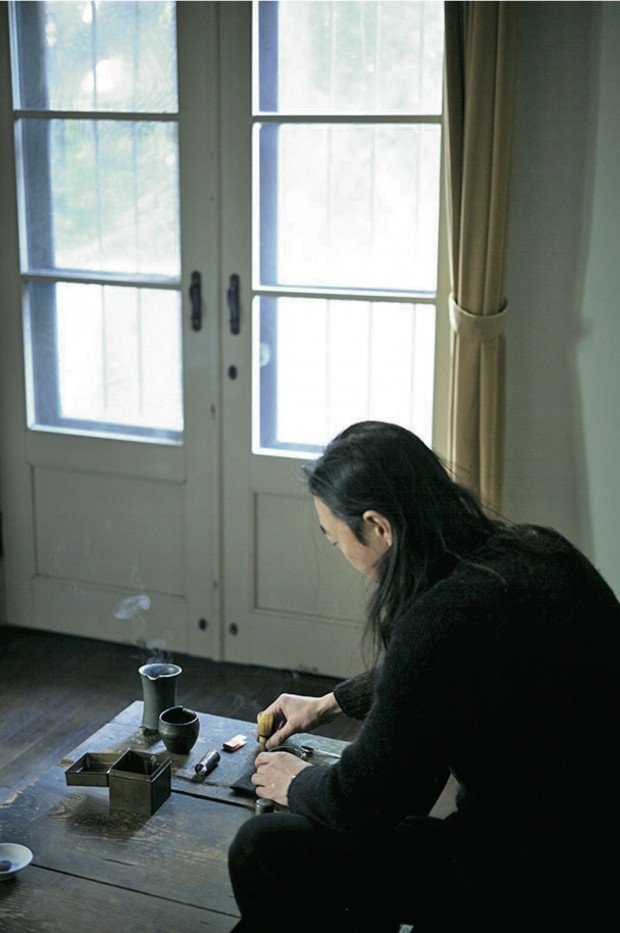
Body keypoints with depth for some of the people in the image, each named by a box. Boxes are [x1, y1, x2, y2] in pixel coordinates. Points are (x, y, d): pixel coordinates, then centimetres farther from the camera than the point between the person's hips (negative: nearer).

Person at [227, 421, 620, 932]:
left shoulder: (441, 621, -28)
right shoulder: (535, 549, -1)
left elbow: (363, 796, -14)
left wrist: (296, 785, 7)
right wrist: (330, 703, 28)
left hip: (535, 889, -9)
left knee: (262, 850, -6)